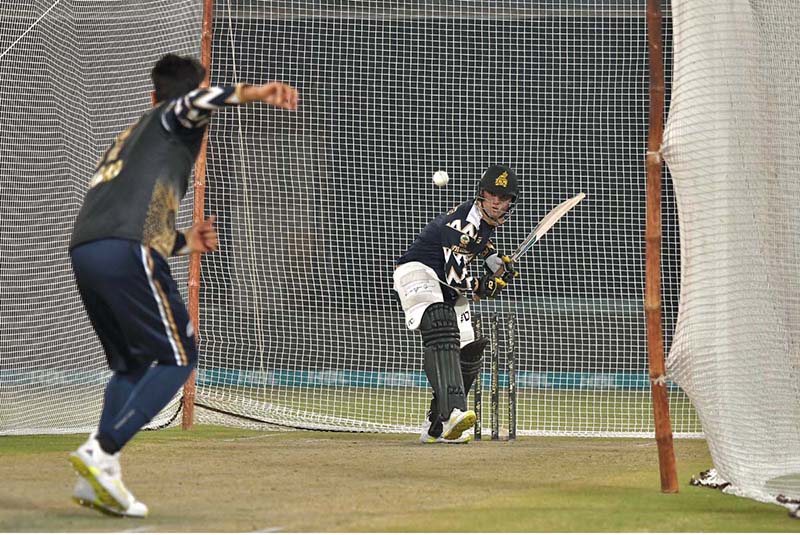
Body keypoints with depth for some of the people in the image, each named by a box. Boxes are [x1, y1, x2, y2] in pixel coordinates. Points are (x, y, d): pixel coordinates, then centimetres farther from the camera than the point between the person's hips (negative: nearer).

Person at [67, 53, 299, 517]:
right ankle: (101, 453, -16)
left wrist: (183, 241, 38)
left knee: (133, 364, 19)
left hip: (84, 253, 8)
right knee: (176, 358, -2)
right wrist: (253, 93, -27)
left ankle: (97, 480, 4)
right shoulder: (176, 119, 14)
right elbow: (199, 101, -12)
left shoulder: (131, 136, 36)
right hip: (126, 253, -8)